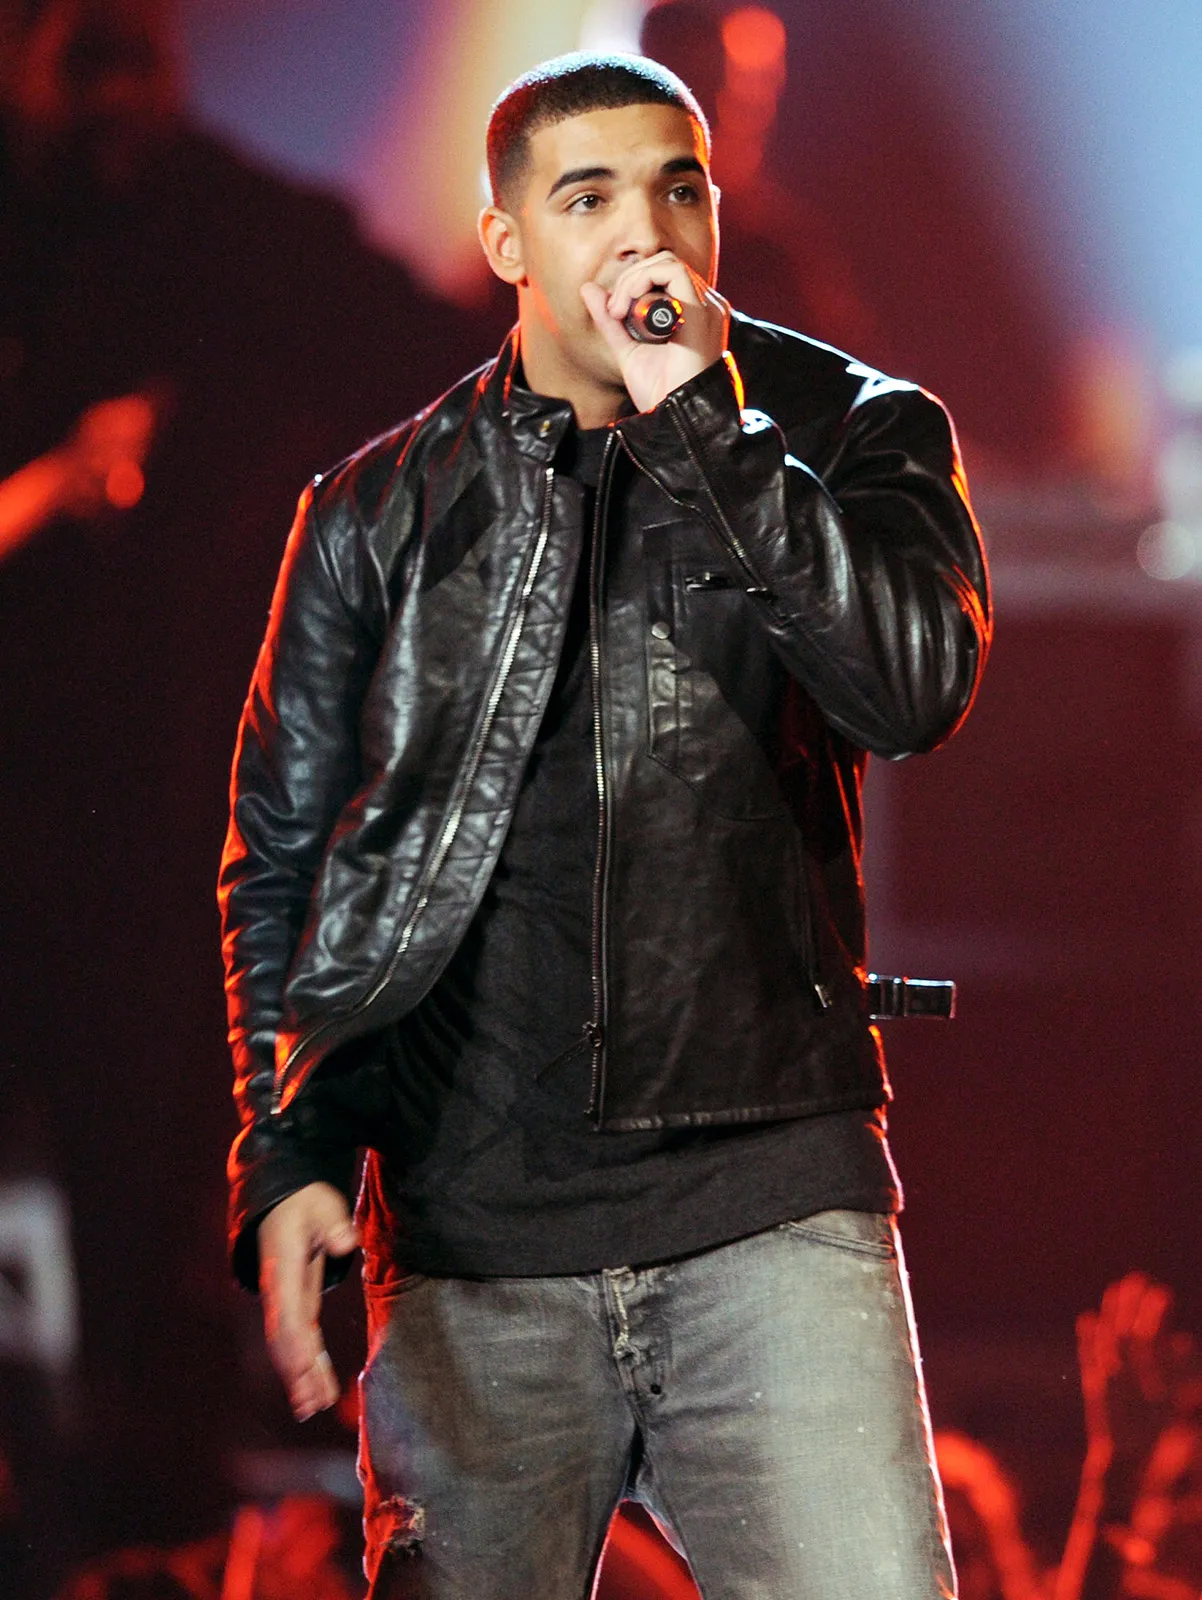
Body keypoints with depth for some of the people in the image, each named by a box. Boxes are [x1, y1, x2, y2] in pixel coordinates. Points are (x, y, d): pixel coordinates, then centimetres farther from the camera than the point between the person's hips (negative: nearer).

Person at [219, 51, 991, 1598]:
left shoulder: (848, 437, 7)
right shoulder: (382, 512, 10)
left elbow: (915, 686, -12)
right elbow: (280, 854, 13)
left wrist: (698, 420, -12)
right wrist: (289, 1158, 1)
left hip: (774, 1205, -1)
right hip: (476, 1238, 1)